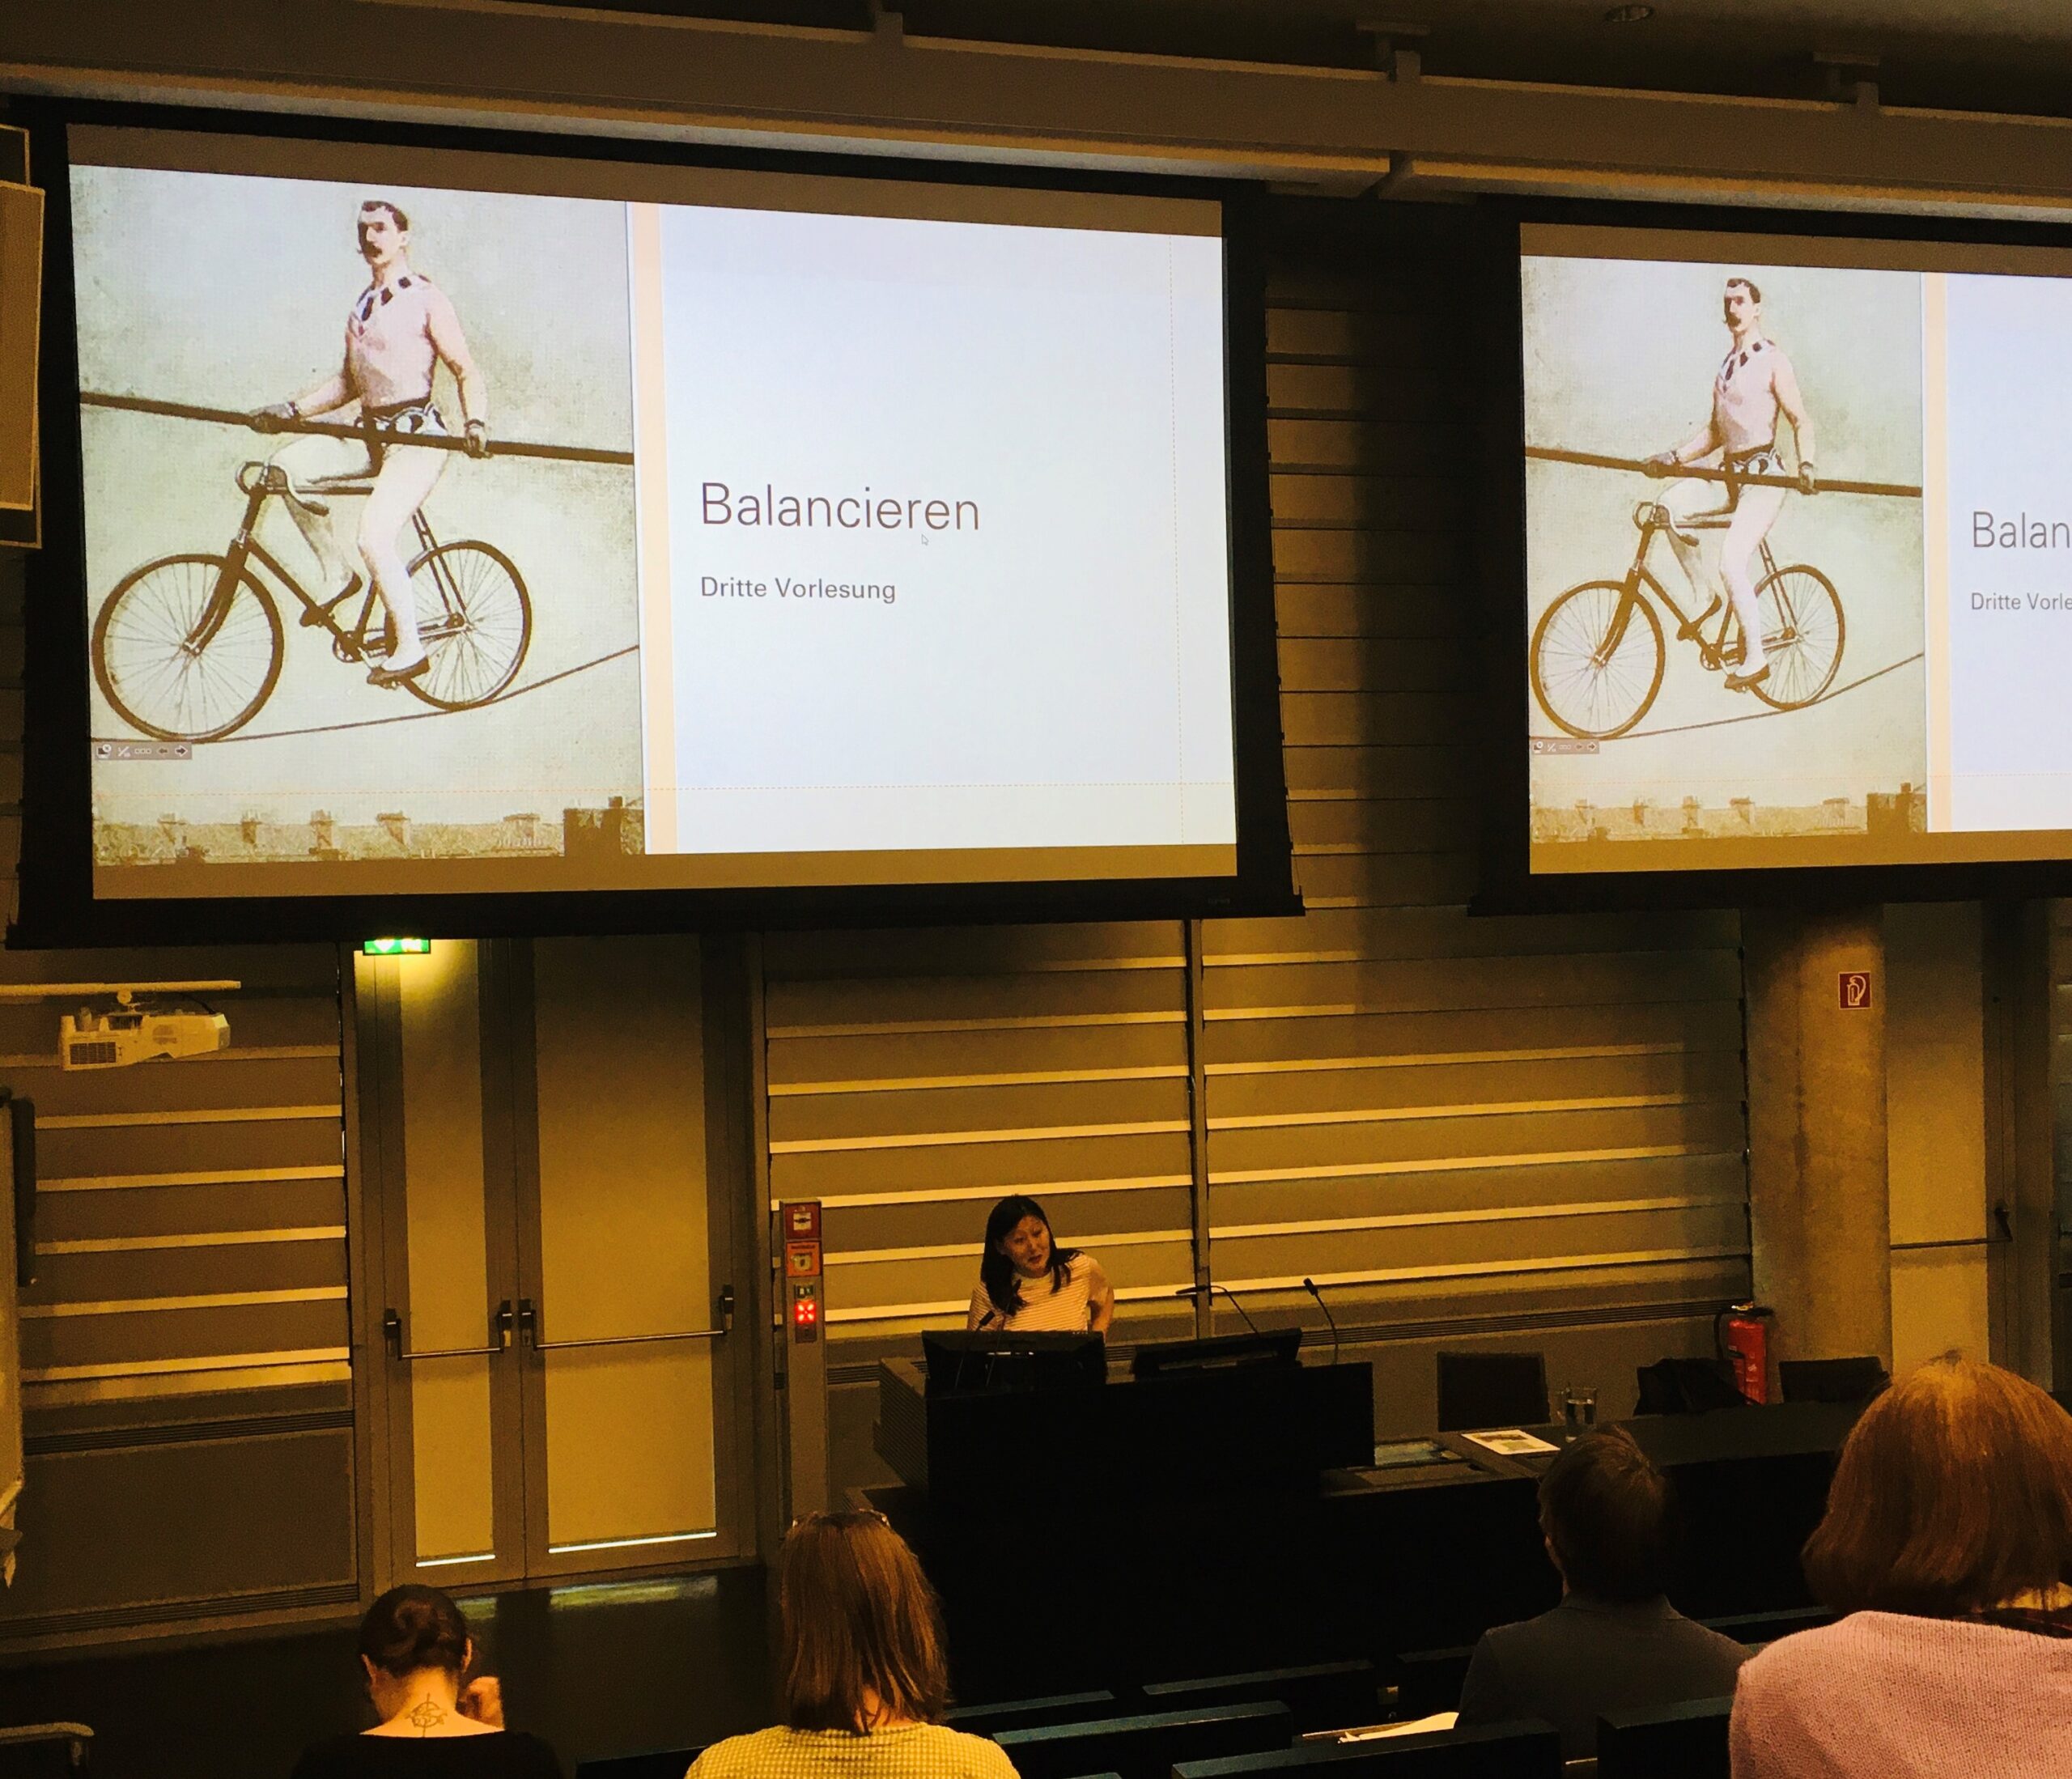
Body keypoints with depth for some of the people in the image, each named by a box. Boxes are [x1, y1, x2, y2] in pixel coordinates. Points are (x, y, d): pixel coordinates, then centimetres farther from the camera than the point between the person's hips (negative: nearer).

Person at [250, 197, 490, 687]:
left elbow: (466, 371, -7)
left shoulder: (427, 298, -3)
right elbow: (349, 381, 22)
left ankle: (409, 649, -12)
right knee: (288, 467, -11)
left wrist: (476, 422, -25)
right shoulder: (362, 306, 18)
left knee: (374, 535, -23)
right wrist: (293, 408, 9)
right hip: (372, 434, 8)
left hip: (417, 435, -7)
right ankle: (338, 574, 3)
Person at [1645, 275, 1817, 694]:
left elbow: (1801, 420, -9)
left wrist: (1806, 464, -26)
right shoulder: (1727, 364, 16)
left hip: (1764, 475, -7)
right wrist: (1675, 457, 6)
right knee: (1673, 505, -20)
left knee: (1731, 563, -20)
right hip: (1730, 472, 7)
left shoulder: (1773, 360, -5)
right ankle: (1704, 596, -3)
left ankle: (1755, 659, -8)